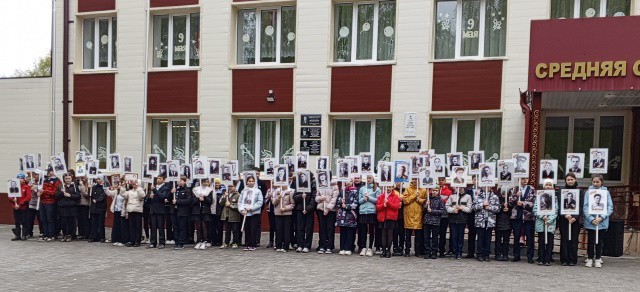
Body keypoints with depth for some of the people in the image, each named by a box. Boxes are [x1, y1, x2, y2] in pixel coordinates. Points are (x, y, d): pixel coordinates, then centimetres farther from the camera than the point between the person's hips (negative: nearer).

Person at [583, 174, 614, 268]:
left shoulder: (606, 192, 0)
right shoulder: (588, 192, -1)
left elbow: (610, 207, -2)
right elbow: (585, 207, -5)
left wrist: (602, 217, -15)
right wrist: (591, 219, -16)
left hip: (602, 222, 1)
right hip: (590, 222, -1)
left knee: (600, 241, 10)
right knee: (591, 241, 6)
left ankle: (598, 259, 21)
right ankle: (590, 258, 18)